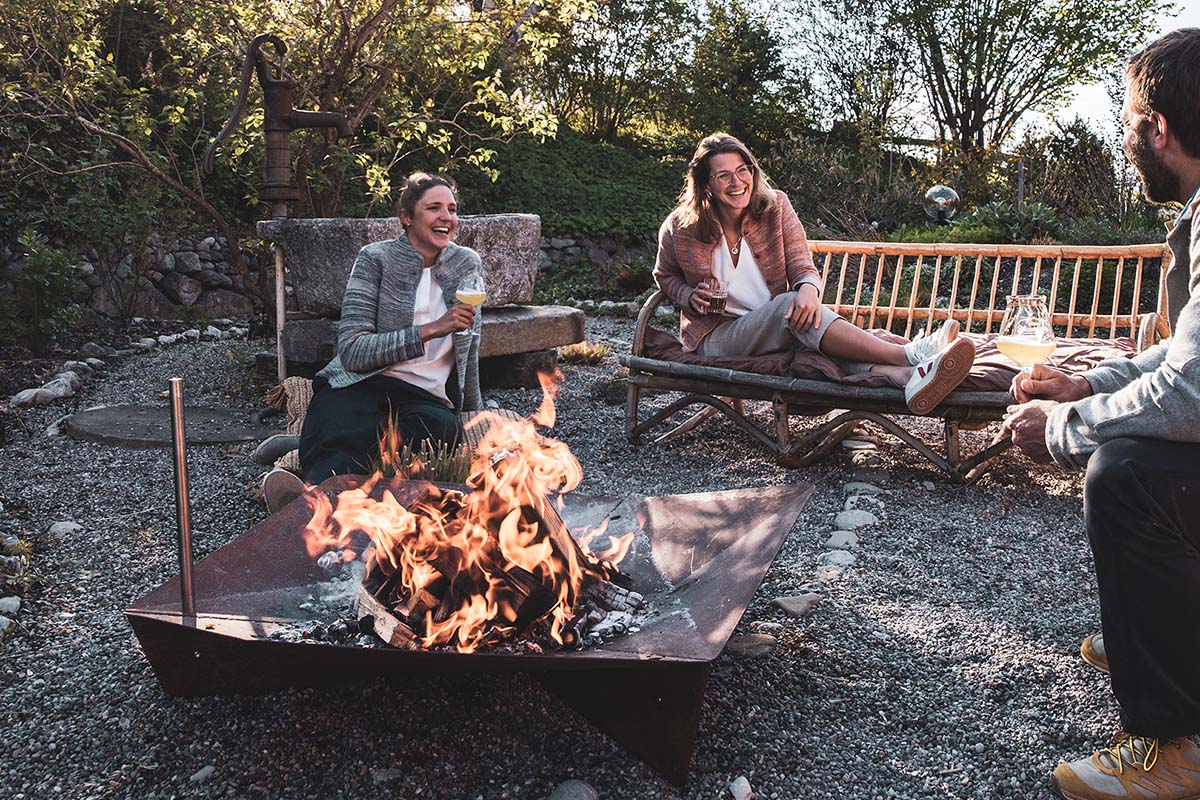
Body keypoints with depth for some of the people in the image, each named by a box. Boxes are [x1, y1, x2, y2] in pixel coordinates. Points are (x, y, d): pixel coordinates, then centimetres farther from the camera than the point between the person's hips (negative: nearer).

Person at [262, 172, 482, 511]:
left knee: (444, 429, -38)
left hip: (425, 399, 2)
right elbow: (352, 351, -9)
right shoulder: (376, 258, 3)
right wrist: (431, 329, -15)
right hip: (359, 388, -1)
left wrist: (473, 409, 31)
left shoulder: (467, 264, 15)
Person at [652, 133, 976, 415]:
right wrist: (691, 297, -10)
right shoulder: (679, 229, -7)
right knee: (788, 304, -33)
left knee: (807, 317, -34)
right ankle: (910, 355, -43)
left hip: (777, 328, 3)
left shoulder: (776, 207, -2)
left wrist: (809, 288, -31)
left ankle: (904, 377, -59)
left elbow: (803, 267, -5)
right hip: (718, 336, -3)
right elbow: (665, 276, 13)